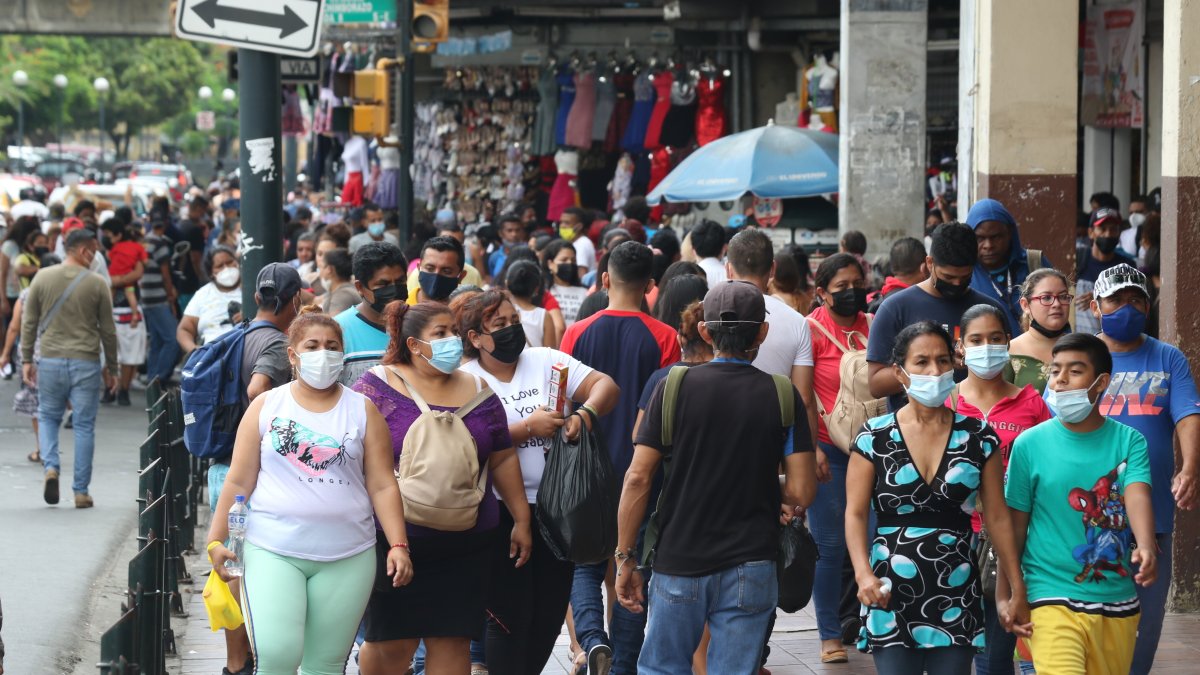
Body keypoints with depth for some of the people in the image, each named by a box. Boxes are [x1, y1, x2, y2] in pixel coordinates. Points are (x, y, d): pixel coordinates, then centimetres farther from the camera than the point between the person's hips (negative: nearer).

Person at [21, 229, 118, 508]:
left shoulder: (42, 278, 1)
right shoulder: (97, 284, -3)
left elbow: (29, 322, 3)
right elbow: (108, 330, 2)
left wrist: (26, 360, 11)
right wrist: (111, 368, 13)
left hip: (50, 360, 2)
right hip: (86, 363, -2)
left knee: (48, 417, 18)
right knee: (84, 426, 5)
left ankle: (51, 467, -6)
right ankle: (81, 492, 6)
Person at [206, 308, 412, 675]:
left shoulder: (363, 410, 6)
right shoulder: (266, 407, 5)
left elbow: (382, 486, 3)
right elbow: (238, 483, 6)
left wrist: (398, 545, -7)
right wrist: (216, 540, -1)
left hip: (347, 558, 1)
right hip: (273, 552, -1)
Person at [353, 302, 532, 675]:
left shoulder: (476, 391, 9)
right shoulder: (377, 387, -4)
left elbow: (503, 461, 13)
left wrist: (521, 520, 11)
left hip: (465, 546, 3)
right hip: (396, 541, -3)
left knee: (452, 641, 2)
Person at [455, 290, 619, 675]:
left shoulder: (545, 361, 5)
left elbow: (605, 385, 1)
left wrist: (585, 413, -19)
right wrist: (529, 427, -22)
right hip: (503, 515, -4)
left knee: (550, 615, 10)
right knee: (511, 617, 0)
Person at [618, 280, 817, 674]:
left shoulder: (674, 389, -4)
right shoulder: (783, 397, -2)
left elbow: (638, 479, -6)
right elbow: (801, 493, -5)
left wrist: (625, 558, 1)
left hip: (679, 564, 0)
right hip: (751, 566, 0)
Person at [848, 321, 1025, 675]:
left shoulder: (978, 437, 5)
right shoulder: (874, 437, 1)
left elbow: (997, 517, 7)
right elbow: (855, 514, -1)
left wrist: (1018, 590, 5)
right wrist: (864, 574, -16)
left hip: (957, 598, 1)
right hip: (892, 595, -1)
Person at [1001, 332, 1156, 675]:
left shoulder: (1129, 441, 2)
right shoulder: (1029, 445, -2)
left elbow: (1138, 496, -15)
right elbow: (1014, 527, 2)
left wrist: (1146, 549, -35)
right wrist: (1004, 596, -1)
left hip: (1118, 602, 3)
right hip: (1053, 601, -3)